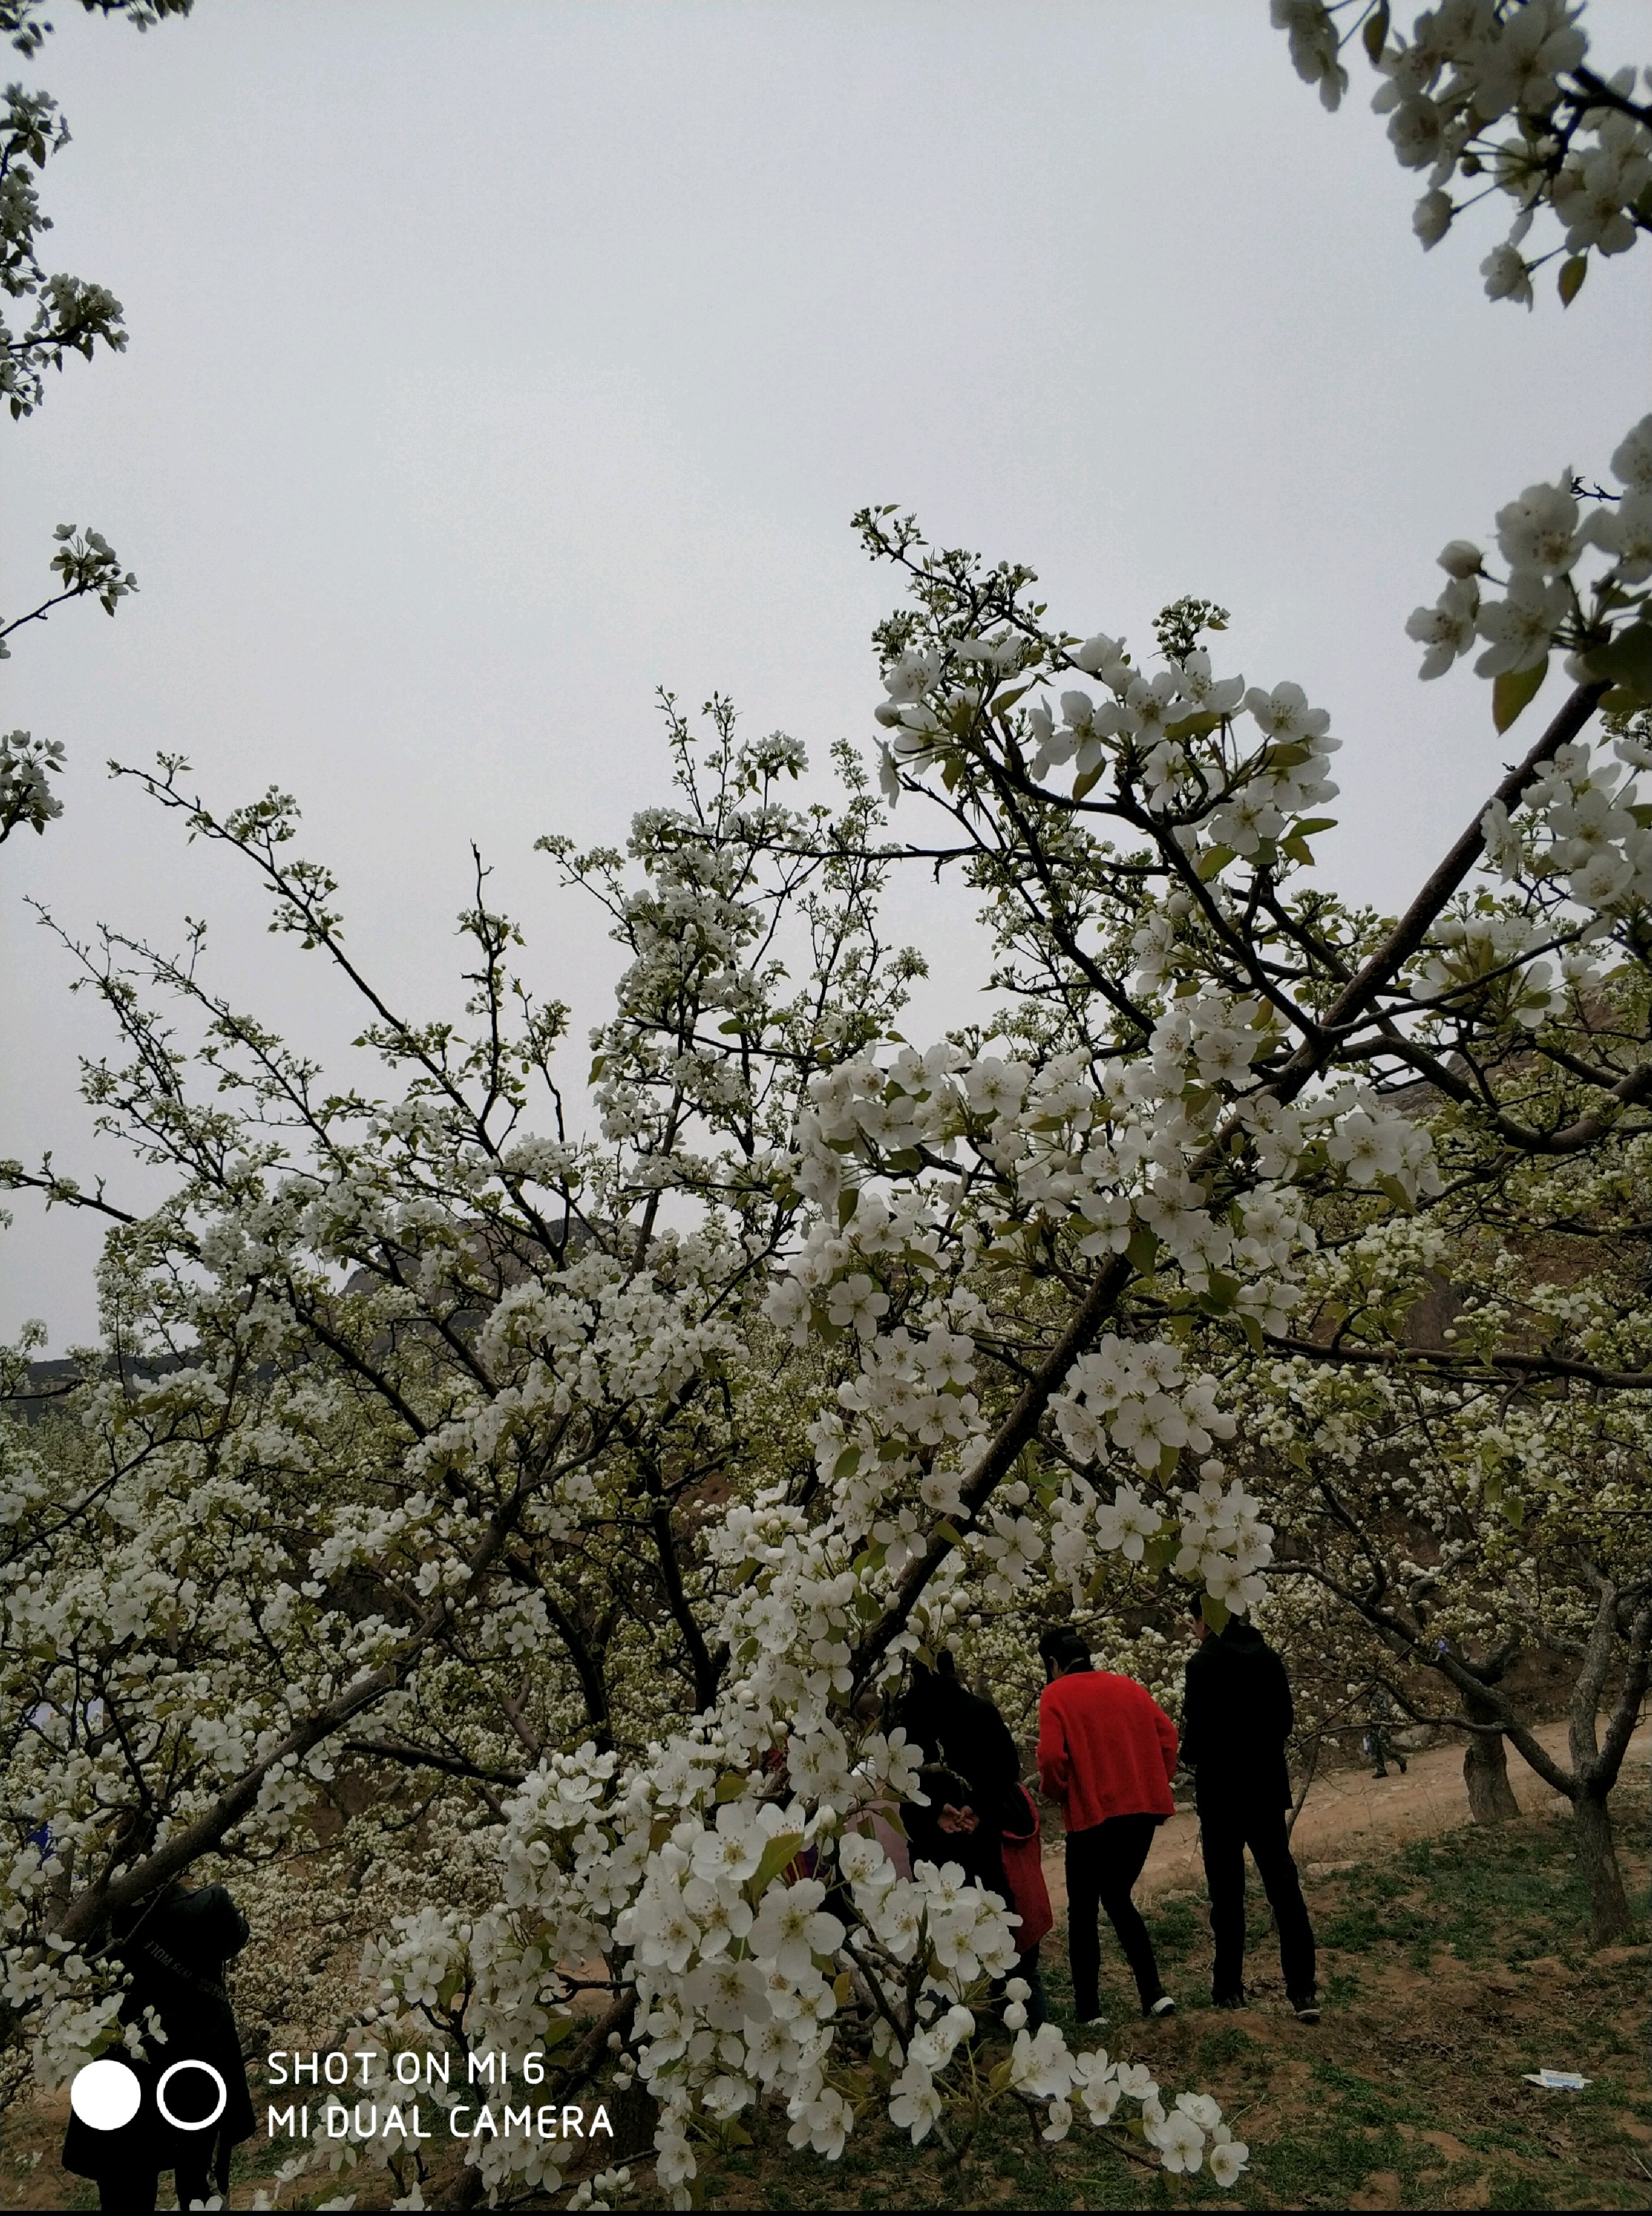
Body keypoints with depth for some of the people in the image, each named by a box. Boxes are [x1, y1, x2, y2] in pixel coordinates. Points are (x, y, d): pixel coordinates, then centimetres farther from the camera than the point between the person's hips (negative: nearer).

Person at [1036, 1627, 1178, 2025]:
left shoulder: (1056, 1695, -4)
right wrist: (1155, 1784, 13)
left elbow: (1052, 1757, -15)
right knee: (1118, 1897, 21)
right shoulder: (1127, 1686, 11)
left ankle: (1088, 2006, 12)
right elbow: (1167, 1735, 6)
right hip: (1145, 1808, 5)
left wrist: (1057, 1792, 3)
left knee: (1083, 1909, 11)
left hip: (1093, 1814, -5)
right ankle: (1154, 1991, 14)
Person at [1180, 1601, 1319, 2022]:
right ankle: (1303, 1990, 3)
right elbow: (1286, 1719, 9)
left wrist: (1190, 1757, 4)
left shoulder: (1204, 1663, -15)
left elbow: (1198, 1728, -16)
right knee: (1283, 1886, 7)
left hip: (1221, 1791, -4)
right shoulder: (1268, 1656, 2)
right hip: (1268, 1786, 5)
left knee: (1227, 1894, 6)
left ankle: (1229, 1988, 14)